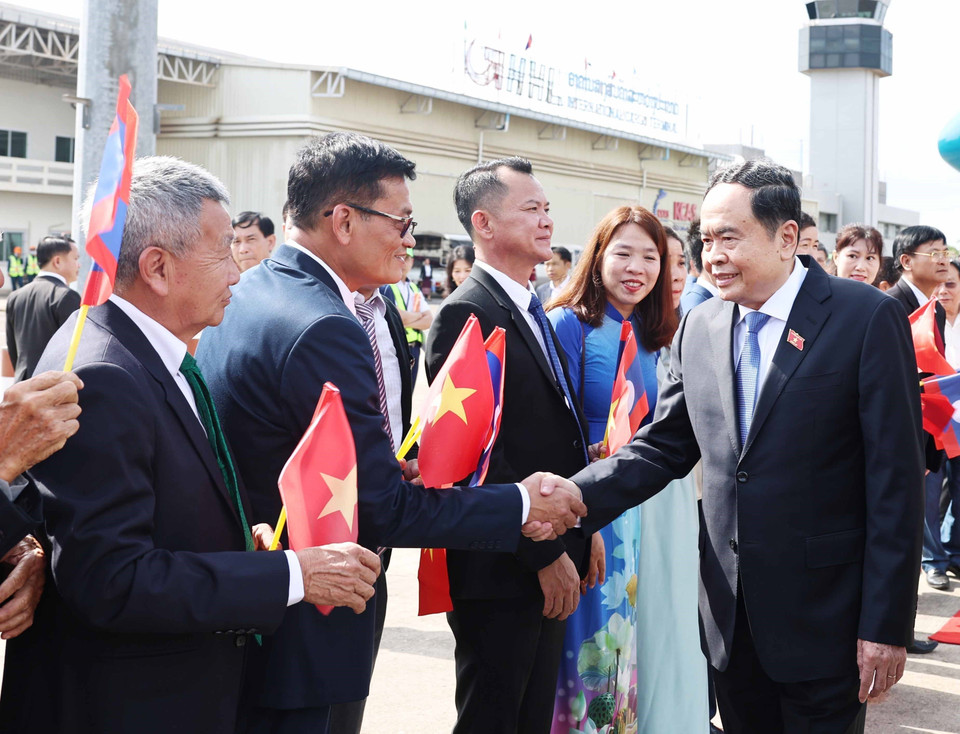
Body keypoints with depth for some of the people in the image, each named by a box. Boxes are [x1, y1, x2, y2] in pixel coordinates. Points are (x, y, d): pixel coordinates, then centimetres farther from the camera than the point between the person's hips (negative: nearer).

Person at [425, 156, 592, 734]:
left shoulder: (534, 312, 14)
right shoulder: (467, 314, -16)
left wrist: (578, 539, 11)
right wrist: (545, 556, -18)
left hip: (552, 567, 9)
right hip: (501, 575, -8)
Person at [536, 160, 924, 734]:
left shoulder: (868, 319, -11)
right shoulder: (700, 329, 6)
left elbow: (896, 479, -12)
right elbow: (664, 447, 9)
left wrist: (887, 625, -14)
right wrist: (581, 493, -11)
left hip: (823, 616, -5)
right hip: (731, 616, 5)